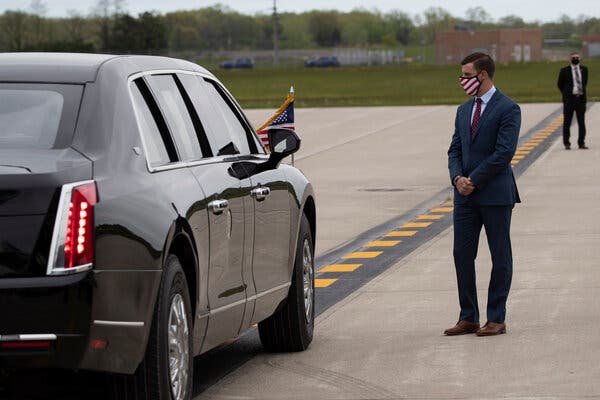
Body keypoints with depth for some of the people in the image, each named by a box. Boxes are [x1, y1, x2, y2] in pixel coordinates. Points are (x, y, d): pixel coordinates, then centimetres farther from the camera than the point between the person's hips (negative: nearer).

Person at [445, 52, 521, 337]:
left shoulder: (508, 109, -8)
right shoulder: (464, 110, 15)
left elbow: (504, 153, -15)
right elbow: (455, 150, 13)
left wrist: (474, 180, -14)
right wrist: (458, 177, -7)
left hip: (495, 195, -7)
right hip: (465, 195, 7)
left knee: (500, 257, 2)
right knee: (462, 254, 4)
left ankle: (496, 319, 8)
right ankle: (468, 318, 11)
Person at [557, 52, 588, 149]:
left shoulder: (584, 69, 8)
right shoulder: (564, 71, -2)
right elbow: (560, 84, 7)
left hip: (581, 98, 3)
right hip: (569, 99, -3)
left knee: (581, 122, 4)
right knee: (567, 123, 0)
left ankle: (581, 143, 11)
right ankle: (567, 144, 6)